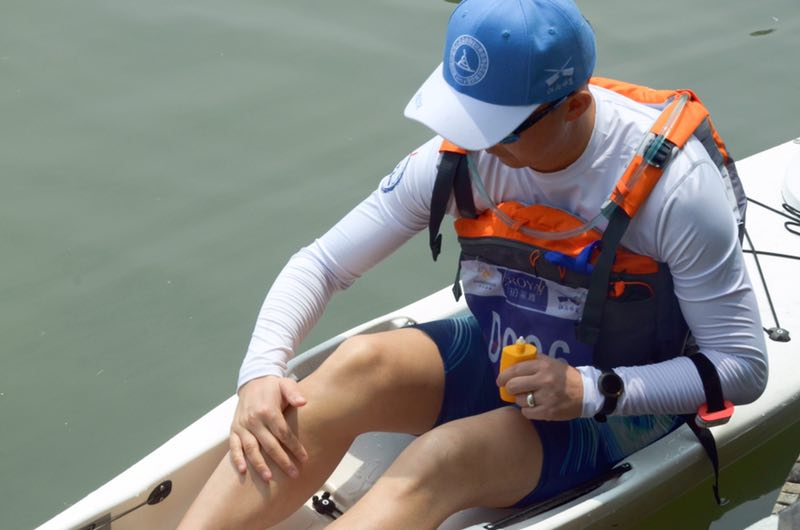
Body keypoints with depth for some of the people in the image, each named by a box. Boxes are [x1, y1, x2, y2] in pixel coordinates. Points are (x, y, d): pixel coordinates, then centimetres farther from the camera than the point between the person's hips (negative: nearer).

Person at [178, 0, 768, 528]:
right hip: (494, 357, 4)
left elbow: (744, 367, -16)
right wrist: (261, 371, -25)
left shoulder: (674, 183, -23)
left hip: (617, 407, -4)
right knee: (359, 364, -28)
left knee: (443, 458, -34)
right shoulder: (461, 155, -13)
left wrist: (592, 390, -27)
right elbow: (321, 263, -7)